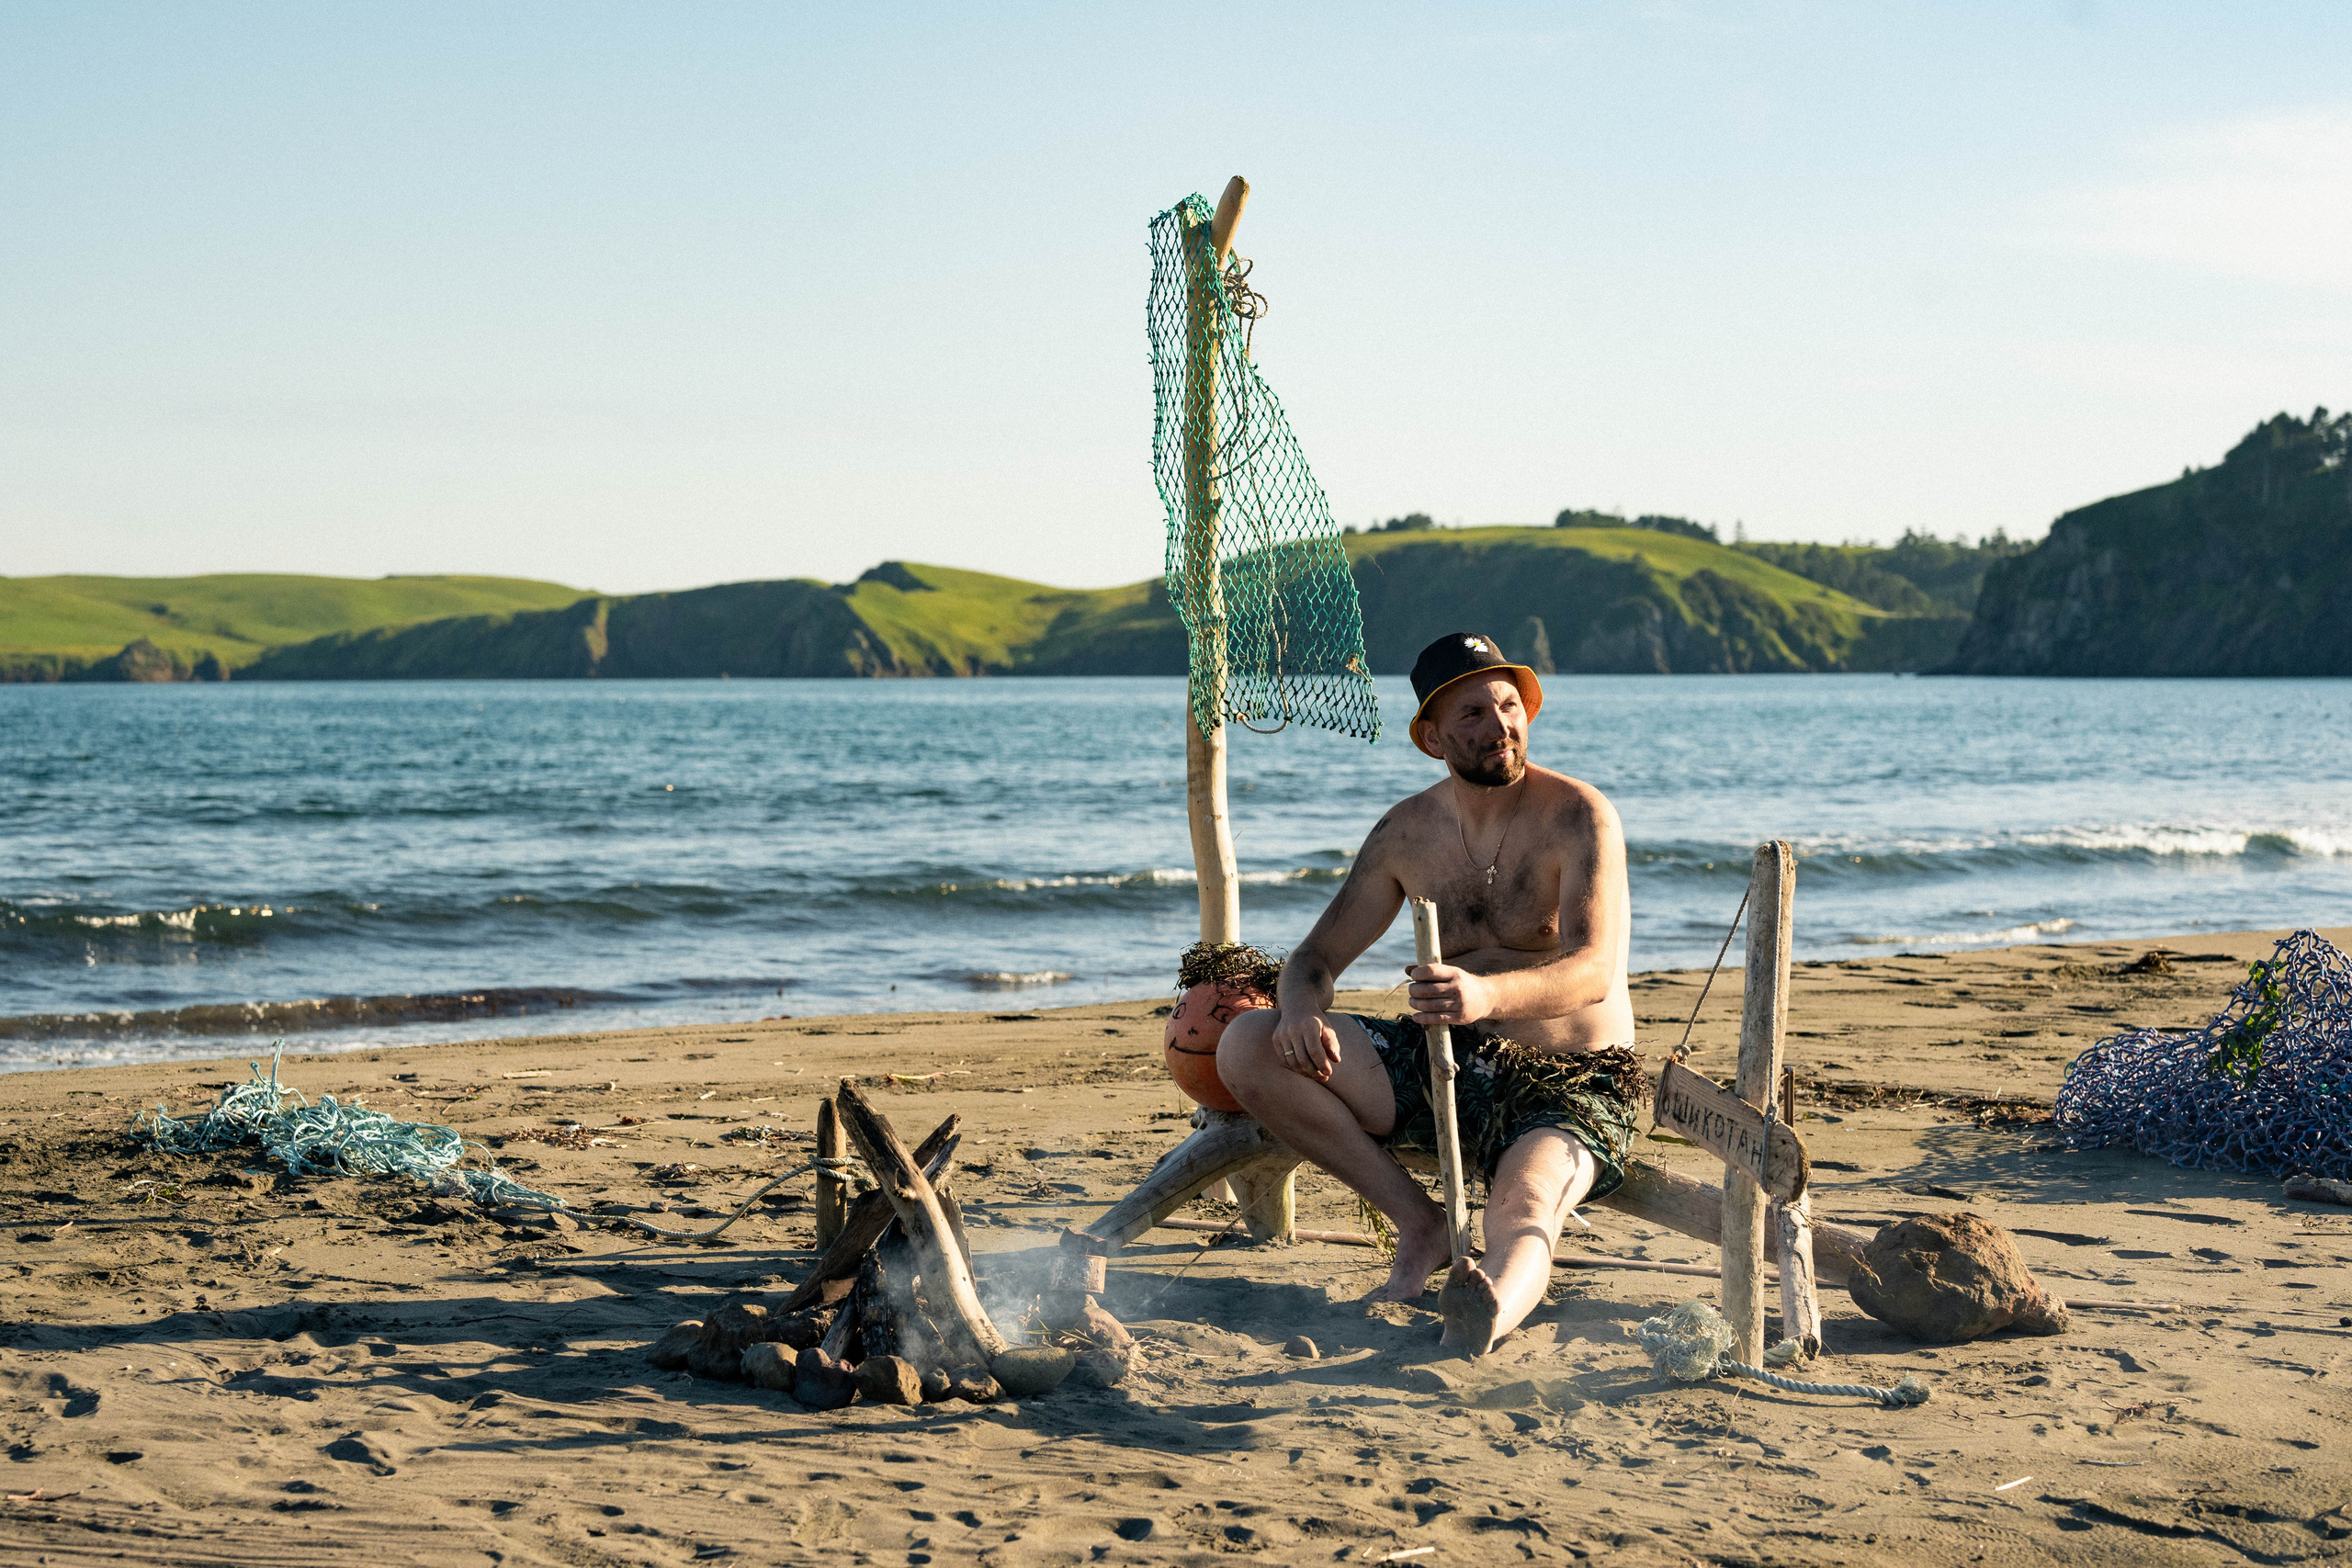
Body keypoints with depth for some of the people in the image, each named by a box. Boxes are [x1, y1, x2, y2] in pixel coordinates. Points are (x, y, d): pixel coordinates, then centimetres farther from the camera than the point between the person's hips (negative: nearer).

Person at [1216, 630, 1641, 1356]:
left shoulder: (1577, 815, -11)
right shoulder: (1406, 832, 5)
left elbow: (1593, 970, -25)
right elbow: (1319, 956, 9)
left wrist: (1488, 994, -48)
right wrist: (1301, 1011, -19)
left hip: (1570, 1083, -6)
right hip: (1448, 1062, 6)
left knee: (1523, 1204, -40)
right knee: (1247, 1047, -12)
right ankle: (1418, 1223, -9)